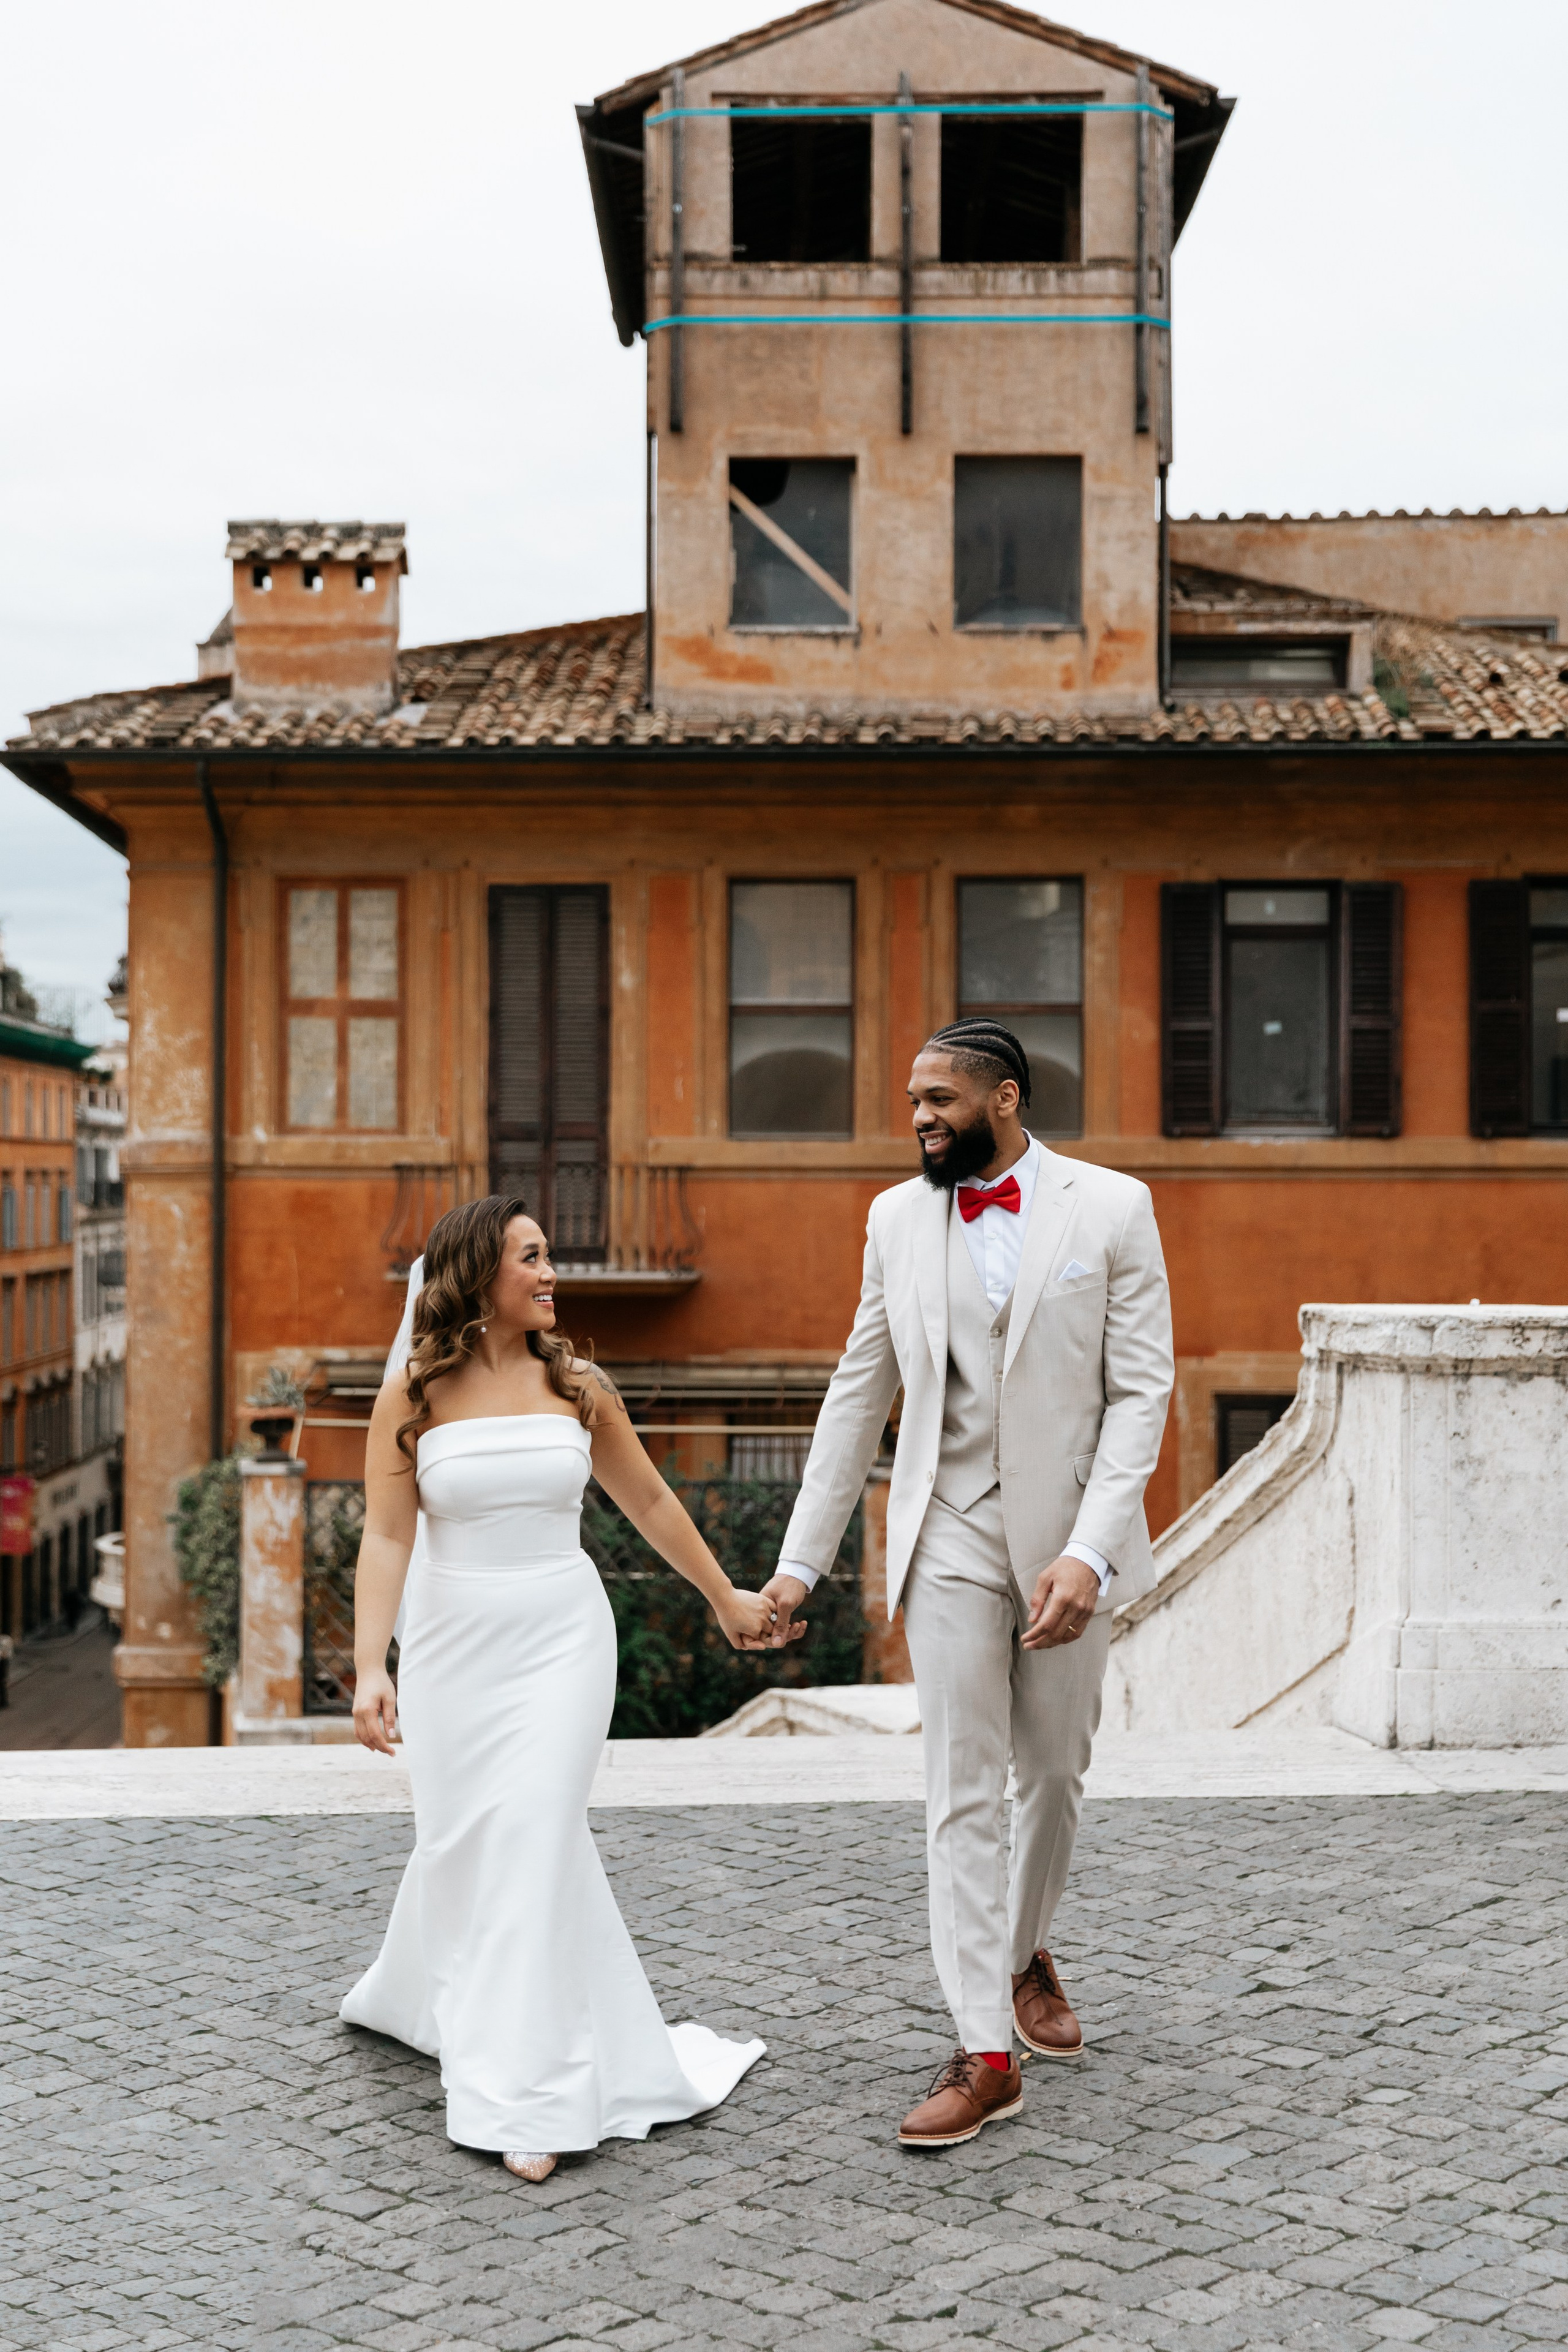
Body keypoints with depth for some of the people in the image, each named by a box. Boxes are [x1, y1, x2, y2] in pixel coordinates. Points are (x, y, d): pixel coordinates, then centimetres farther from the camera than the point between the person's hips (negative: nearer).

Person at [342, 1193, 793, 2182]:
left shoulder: (577, 1386, 1)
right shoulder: (413, 1397, -4)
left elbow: (651, 1502, 13)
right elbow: (386, 1539, -9)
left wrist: (726, 1597, 20)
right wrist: (371, 1667, -19)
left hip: (562, 1638, 0)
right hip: (453, 1643, 0)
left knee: (532, 1837, -9)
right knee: (460, 1841, 9)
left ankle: (526, 2099, -4)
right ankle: (427, 1999, 42)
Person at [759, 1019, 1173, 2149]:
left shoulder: (1111, 1207, -5)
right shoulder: (898, 1217, 4)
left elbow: (1141, 1391, -9)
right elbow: (860, 1394, 9)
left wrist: (1091, 1552, -20)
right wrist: (802, 1557, 7)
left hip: (1068, 1536, -1)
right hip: (950, 1535, 1)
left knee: (1056, 1773, 14)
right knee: (962, 1791, -3)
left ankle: (1026, 1950, 41)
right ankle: (986, 2055, 2)